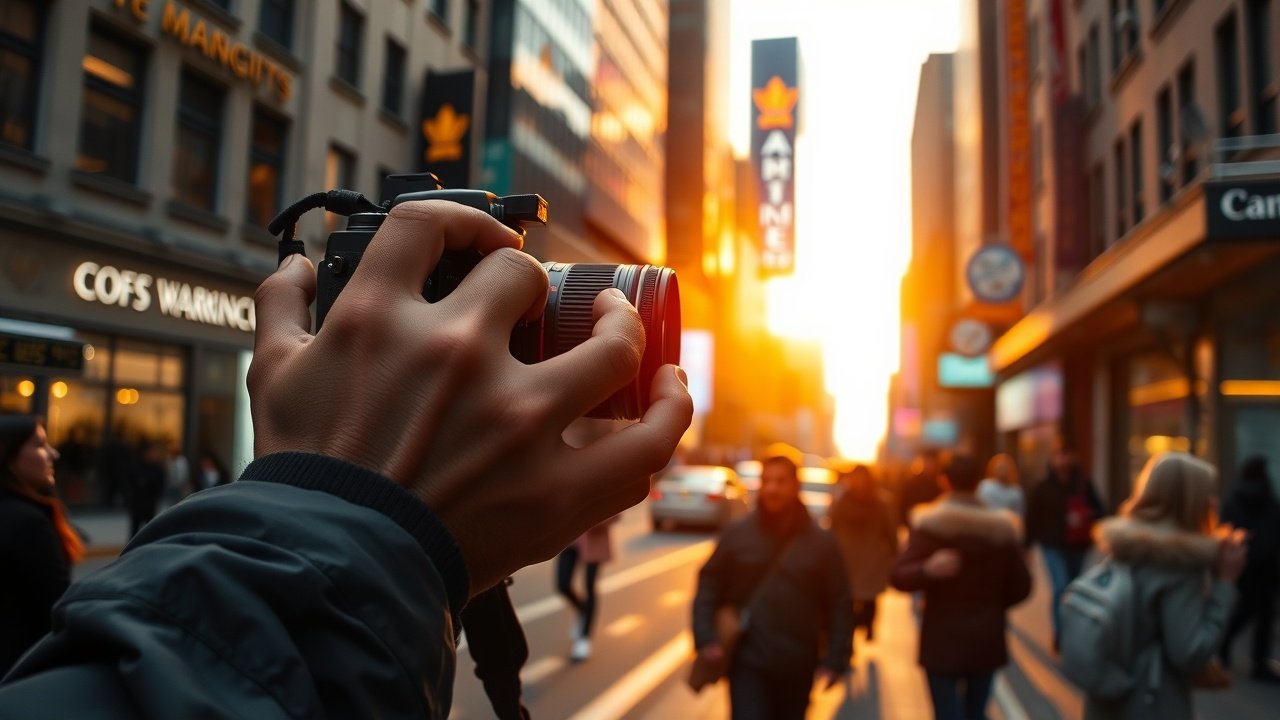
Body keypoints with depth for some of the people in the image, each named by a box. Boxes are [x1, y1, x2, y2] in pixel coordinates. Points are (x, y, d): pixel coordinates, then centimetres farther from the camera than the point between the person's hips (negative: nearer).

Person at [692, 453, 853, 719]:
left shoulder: (821, 542, -2)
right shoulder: (737, 534, -4)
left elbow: (839, 604, 1)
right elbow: (709, 584, 1)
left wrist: (836, 659, -4)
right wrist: (706, 637, -9)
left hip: (798, 666, 2)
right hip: (748, 661, -2)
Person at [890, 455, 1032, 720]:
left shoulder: (930, 525, -11)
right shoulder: (1002, 528, -1)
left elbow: (899, 577, -19)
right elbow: (1020, 587, 3)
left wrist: (928, 571, -37)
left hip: (943, 640, -3)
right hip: (987, 639, 4)